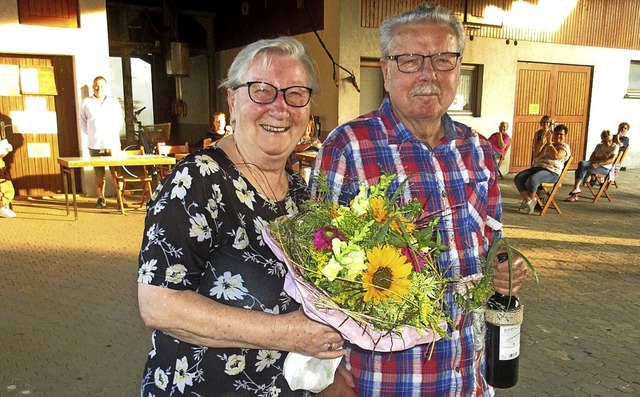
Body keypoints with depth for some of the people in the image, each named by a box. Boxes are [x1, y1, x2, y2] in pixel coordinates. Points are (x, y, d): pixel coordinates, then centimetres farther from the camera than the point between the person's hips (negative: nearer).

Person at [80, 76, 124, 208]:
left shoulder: (114, 102, 7)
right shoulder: (86, 103, 7)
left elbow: (120, 120, 14)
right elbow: (83, 121, 14)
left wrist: (114, 133, 6)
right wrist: (91, 134, 8)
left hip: (112, 144, 0)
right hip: (95, 145, 1)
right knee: (99, 173, 4)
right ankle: (100, 198, 12)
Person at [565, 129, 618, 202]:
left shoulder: (615, 147, 3)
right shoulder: (599, 146, 20)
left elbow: (611, 160, -14)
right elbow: (591, 158, 9)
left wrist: (598, 164, -26)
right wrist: (601, 158, -10)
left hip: (605, 168, -6)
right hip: (596, 165, 6)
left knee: (582, 164, -30)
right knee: (580, 171, -25)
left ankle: (576, 188, -27)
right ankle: (575, 195, -26)